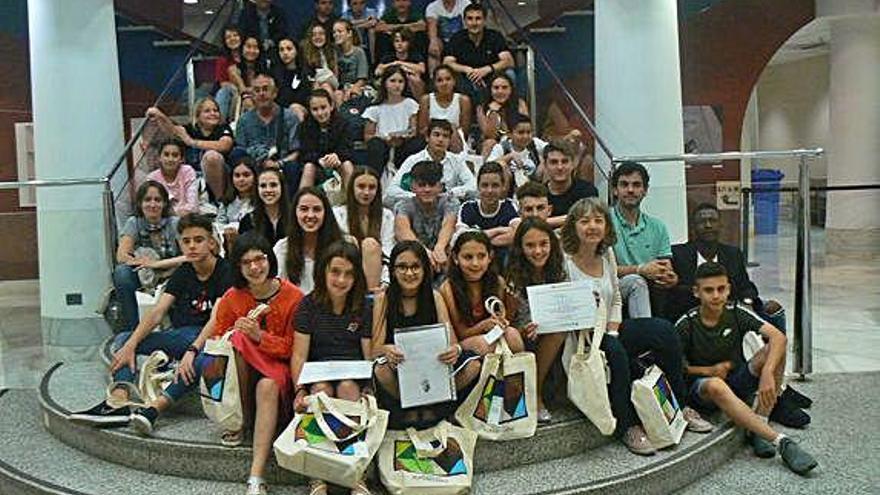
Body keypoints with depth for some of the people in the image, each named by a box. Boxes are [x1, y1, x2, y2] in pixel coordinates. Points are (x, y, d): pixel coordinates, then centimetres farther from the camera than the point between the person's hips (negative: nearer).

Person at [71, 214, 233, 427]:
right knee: (123, 340, -7)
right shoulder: (183, 273, 9)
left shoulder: (225, 273, -10)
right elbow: (157, 312, -2)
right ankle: (119, 401, -30)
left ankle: (155, 407, -44)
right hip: (182, 336, 7)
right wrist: (130, 344, -16)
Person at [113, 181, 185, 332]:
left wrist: (156, 264, -27)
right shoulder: (134, 223, -2)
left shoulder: (174, 223, -7)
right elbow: (121, 256, -13)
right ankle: (131, 330, -20)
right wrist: (146, 263, -24)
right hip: (143, 277, 2)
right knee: (121, 272, -29)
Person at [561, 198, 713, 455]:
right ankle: (628, 426, -19)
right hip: (578, 343, -7)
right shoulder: (563, 261, -14)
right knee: (614, 351, -35)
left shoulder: (607, 254, 7)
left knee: (664, 330, -10)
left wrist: (613, 332, -1)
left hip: (607, 332, 7)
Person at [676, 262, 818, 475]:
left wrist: (766, 373, -36)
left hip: (738, 381, 3)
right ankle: (781, 442, -42)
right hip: (702, 388, -3)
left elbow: (778, 337, -21)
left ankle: (758, 429, -23)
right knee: (715, 385, -40)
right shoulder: (686, 325, -12)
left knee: (774, 350, -22)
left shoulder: (736, 313, -8)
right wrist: (708, 371, -16)